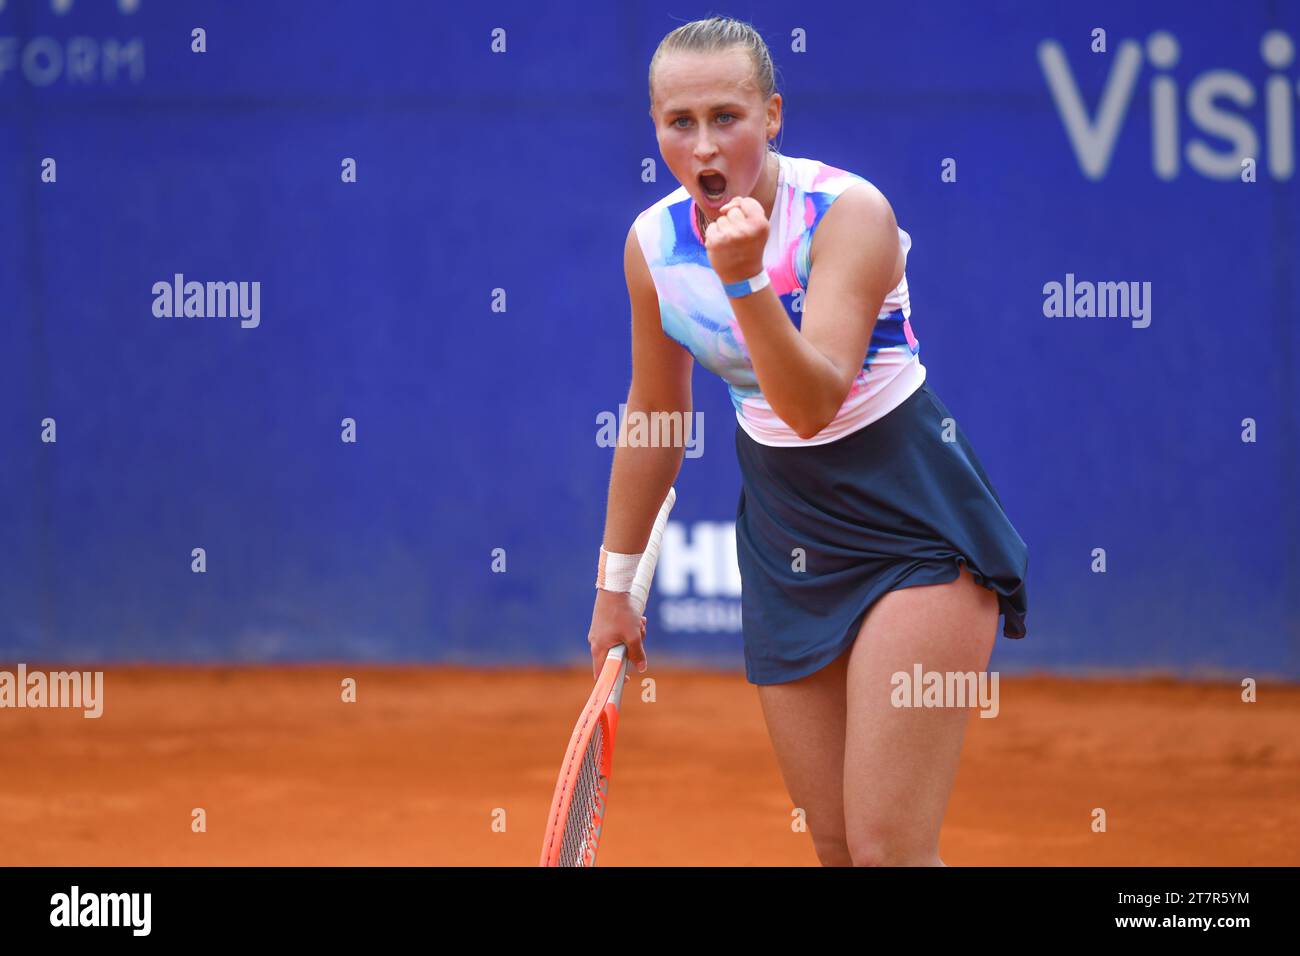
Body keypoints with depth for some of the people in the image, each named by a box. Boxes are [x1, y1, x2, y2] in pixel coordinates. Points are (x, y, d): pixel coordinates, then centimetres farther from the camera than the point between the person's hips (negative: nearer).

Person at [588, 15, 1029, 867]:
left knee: (890, 848, -16)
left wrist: (746, 280, -41)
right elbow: (654, 415, 13)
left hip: (914, 527, -5)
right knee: (836, 848, 1)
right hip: (783, 534, 5)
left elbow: (814, 406, -28)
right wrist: (615, 585, 19)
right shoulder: (653, 243, -2)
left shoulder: (850, 213, -18)